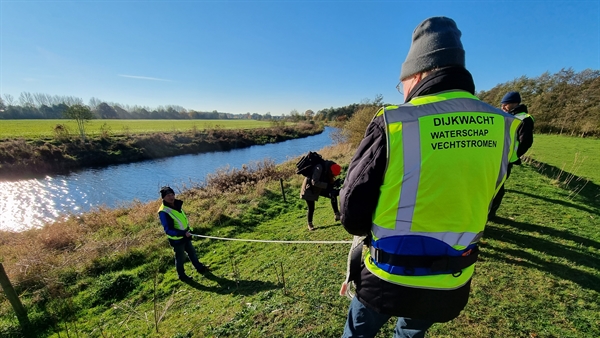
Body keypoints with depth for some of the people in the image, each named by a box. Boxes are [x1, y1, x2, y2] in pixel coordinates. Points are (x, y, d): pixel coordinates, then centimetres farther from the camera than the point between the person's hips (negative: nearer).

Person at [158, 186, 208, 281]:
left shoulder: (176, 204, -2)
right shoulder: (163, 212, -26)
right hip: (176, 239, -7)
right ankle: (181, 275, 35)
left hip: (185, 236, 7)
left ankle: (199, 267, 41)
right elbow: (168, 230, -27)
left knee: (192, 252, 22)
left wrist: (189, 229, 11)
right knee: (180, 258, 12)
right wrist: (183, 233, -35)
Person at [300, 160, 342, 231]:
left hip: (319, 188, 7)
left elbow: (330, 182, 1)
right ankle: (310, 224, 22)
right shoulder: (319, 168, -33)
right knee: (311, 208, -2)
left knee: (333, 195, -9)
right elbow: (314, 182, -38)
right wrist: (327, 185, -39)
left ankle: (336, 214, -1)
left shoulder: (328, 170, -10)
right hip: (310, 189, -6)